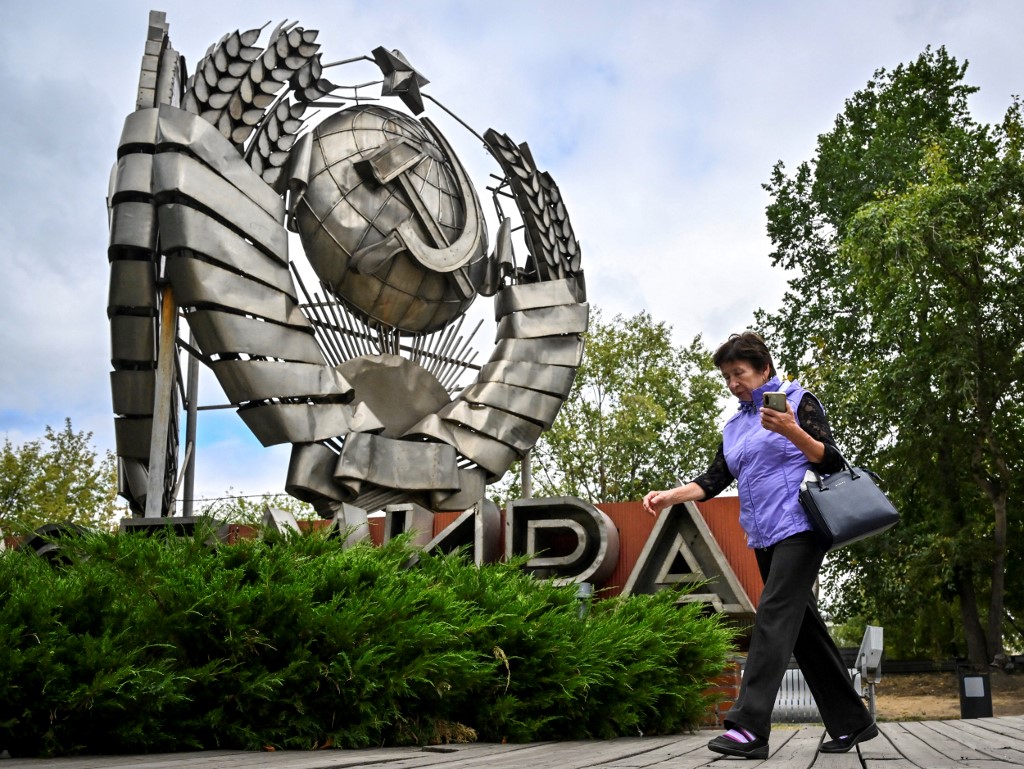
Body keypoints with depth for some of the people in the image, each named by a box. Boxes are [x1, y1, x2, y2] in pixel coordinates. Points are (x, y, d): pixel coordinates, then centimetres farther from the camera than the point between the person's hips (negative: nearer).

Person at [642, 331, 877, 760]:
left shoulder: (798, 401, 1)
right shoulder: (734, 427, 19)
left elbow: (831, 462, -5)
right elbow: (713, 480, 12)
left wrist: (792, 431, -22)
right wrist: (669, 496, -4)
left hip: (798, 527, -7)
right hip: (765, 538, 7)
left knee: (774, 615, -18)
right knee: (803, 625, 7)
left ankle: (749, 728, -24)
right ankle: (851, 722, 16)